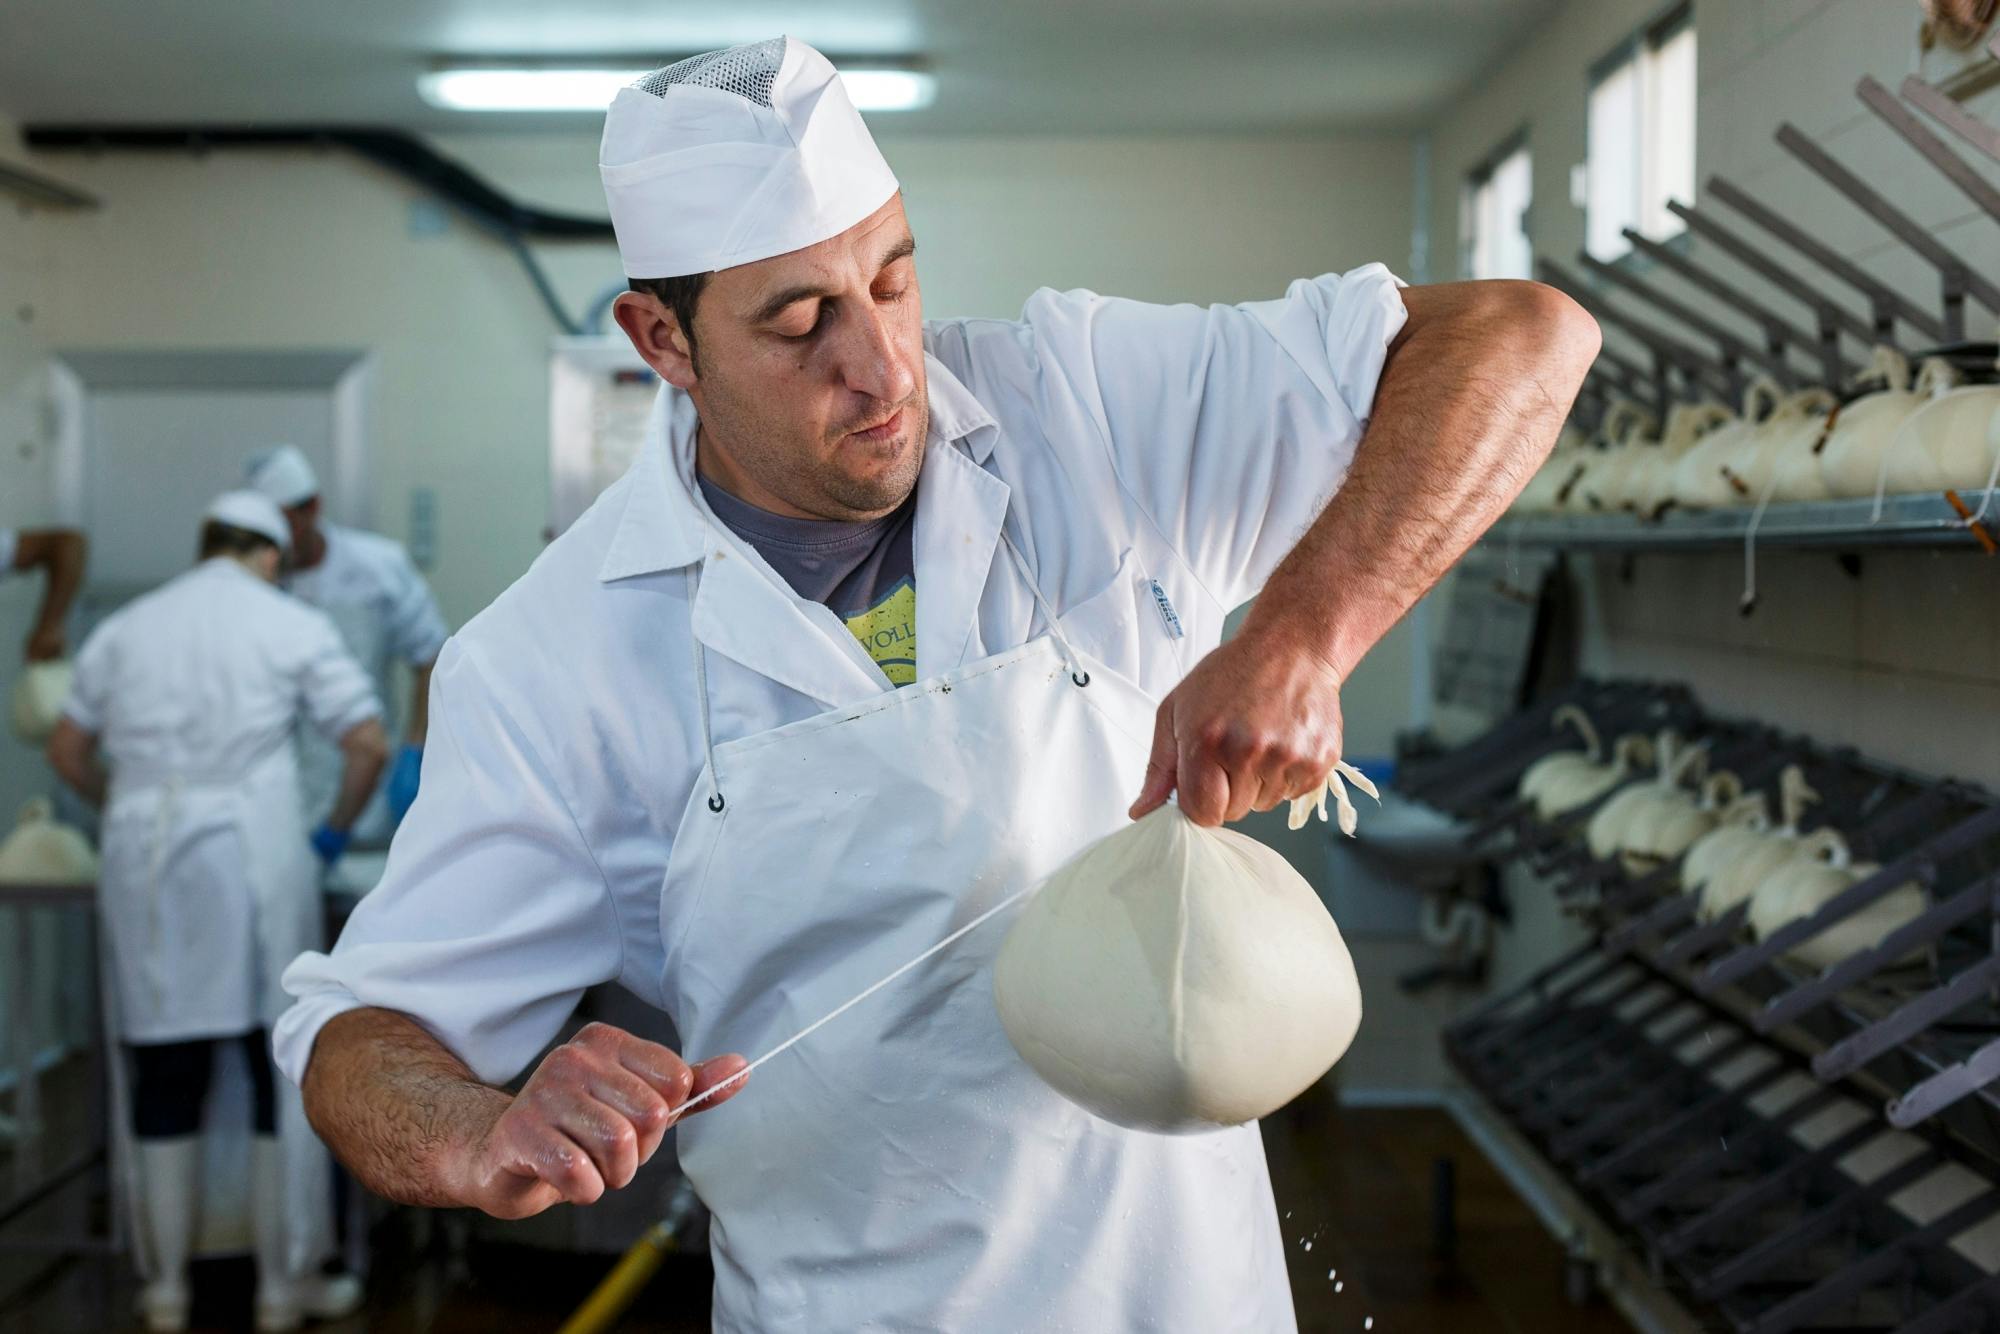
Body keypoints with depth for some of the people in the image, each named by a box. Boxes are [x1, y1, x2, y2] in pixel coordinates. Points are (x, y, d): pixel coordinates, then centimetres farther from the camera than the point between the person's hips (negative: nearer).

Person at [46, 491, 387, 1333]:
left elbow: (67, 751, 18)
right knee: (284, 1069, 5)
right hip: (251, 859, -3)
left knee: (165, 1078, 10)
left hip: (143, 862, 4)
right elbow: (369, 745, -1)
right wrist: (333, 831, 12)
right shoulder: (291, 626, 5)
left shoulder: (126, 627, 15)